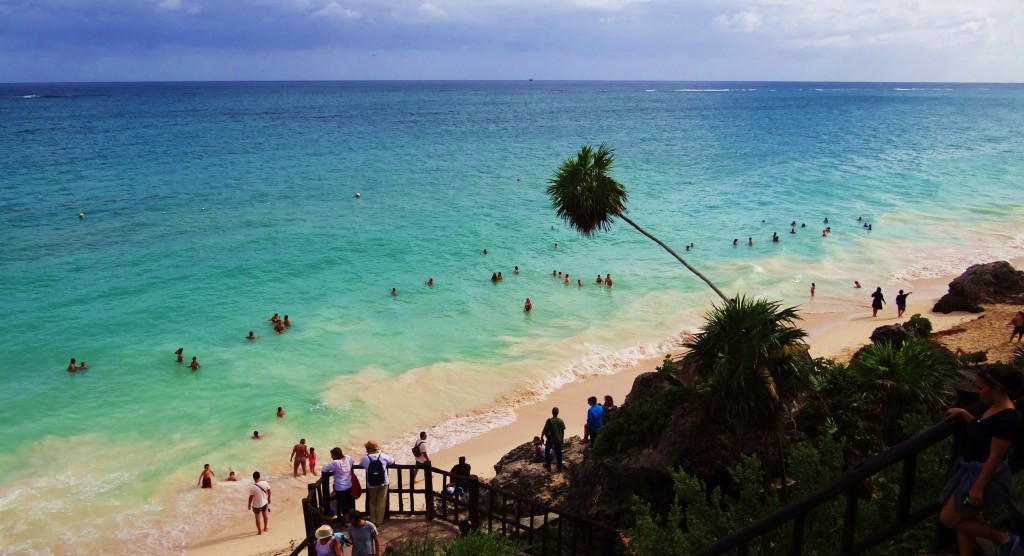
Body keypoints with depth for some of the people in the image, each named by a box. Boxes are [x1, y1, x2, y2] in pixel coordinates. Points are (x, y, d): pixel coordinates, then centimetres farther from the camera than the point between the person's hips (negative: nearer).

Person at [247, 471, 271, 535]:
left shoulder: (252, 487, -29)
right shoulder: (265, 483, -17)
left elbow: (251, 497, -19)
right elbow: (269, 491, -3)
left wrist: (249, 504, -1)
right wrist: (268, 498, 15)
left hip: (256, 505, -4)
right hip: (264, 502, 4)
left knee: (257, 518, 17)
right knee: (265, 515, 25)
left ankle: (259, 531, 31)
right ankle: (265, 528, 43)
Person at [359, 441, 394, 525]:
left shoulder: (365, 458, -11)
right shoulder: (383, 456, -9)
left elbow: (361, 465, 10)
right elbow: (393, 462, 8)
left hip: (371, 484, 0)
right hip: (383, 483, 0)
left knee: (372, 502, 22)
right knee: (381, 503, 14)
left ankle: (372, 520, 29)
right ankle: (379, 521, 21)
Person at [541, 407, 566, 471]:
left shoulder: (549, 420, -18)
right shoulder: (561, 421, -6)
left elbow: (544, 430, -16)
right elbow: (563, 431, 1)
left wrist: (542, 437, -2)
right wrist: (562, 438, 16)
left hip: (550, 439, -3)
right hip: (558, 439, 3)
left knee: (547, 451, 16)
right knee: (558, 453, 15)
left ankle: (548, 466, 18)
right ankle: (559, 467, 20)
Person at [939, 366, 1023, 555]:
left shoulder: (1007, 418, -27)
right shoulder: (991, 406, 2)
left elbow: (995, 457, -24)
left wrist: (979, 487, -22)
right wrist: (962, 413, 16)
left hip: (985, 475, -9)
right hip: (972, 469, 9)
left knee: (948, 518, -2)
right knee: (964, 519, 16)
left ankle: (1004, 539, 12)